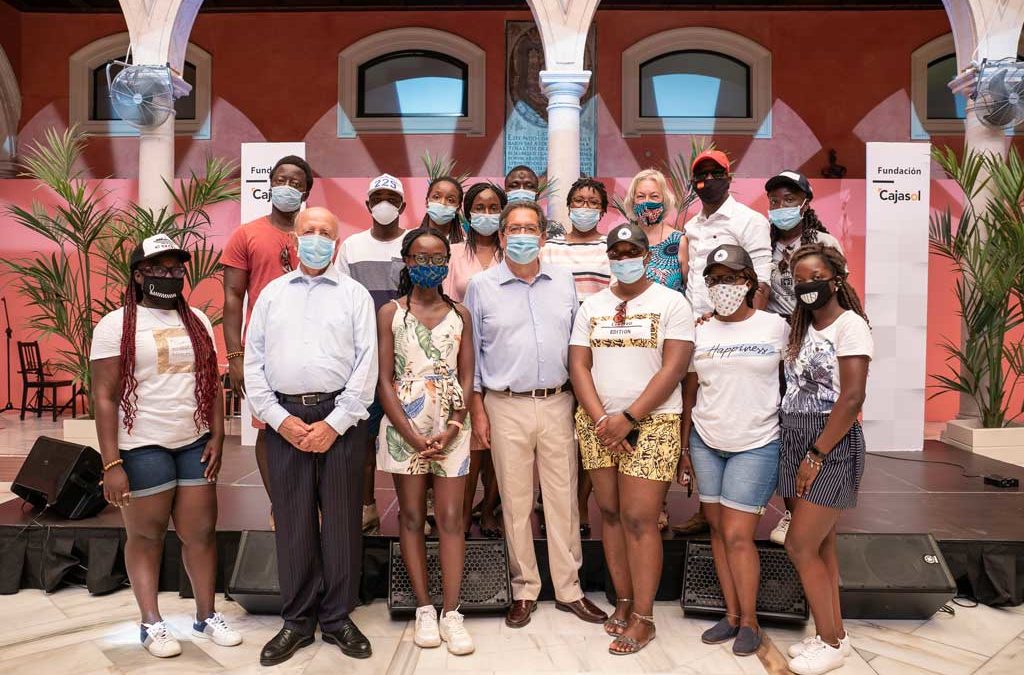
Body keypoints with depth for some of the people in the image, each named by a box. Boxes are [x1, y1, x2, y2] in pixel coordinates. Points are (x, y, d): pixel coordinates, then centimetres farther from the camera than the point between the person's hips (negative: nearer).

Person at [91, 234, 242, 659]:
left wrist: (217, 437, 2)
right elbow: (104, 396, -9)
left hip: (194, 443, 5)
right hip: (142, 447, -4)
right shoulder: (116, 325, -5)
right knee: (146, 535, 7)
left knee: (201, 531, 8)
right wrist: (111, 463, -14)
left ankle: (207, 616, 21)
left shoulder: (197, 321, 10)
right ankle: (152, 624, 20)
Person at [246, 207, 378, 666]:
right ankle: (297, 620, 20)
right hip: (284, 419, 2)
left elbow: (367, 363, -1)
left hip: (339, 418, -1)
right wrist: (279, 418, -4)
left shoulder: (355, 295, 7)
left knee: (341, 521, 4)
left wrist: (335, 423, -9)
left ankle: (337, 619, 19)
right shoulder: (271, 294, 14)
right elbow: (253, 362, 8)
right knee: (292, 522, 6)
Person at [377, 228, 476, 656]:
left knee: (450, 517, 1)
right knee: (412, 516, 6)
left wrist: (451, 429, -10)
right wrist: (413, 436, -11)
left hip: (451, 425, 1)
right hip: (404, 424, -1)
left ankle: (451, 613, 7)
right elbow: (384, 380, -3)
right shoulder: (390, 313, 2)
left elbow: (466, 378, 4)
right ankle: (424, 608, 16)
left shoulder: (459, 314, 7)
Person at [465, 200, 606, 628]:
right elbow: (471, 352, 3)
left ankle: (568, 588, 20)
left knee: (564, 497, 7)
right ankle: (524, 590, 21)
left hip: (557, 403, 2)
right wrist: (477, 409, -1)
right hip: (506, 406, -2)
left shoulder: (564, 282, 9)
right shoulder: (482, 286, 2)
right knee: (515, 502, 6)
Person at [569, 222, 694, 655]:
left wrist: (628, 418, -15)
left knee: (639, 519, -6)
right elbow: (579, 365, 4)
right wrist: (601, 419, -9)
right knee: (610, 513, 8)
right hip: (597, 422, 4)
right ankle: (624, 601, 22)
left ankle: (643, 618, 5)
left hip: (651, 423, -4)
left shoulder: (671, 303, -1)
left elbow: (673, 369, -10)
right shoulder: (591, 306, 11)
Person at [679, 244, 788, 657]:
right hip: (706, 443, 4)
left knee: (738, 535, -5)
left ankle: (750, 621, 14)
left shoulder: (775, 326, -3)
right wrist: (684, 448, 8)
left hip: (756, 445, -3)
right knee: (718, 529, 9)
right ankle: (731, 614, 22)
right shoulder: (700, 332, 5)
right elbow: (691, 394, 8)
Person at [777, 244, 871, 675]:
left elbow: (851, 398, -18)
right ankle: (834, 633, 25)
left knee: (800, 546, -5)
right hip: (796, 441, 7)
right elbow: (794, 391, 10)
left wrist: (816, 455, -17)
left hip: (832, 444, -7)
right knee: (821, 544, 13)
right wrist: (797, 453, 1)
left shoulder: (850, 324, -10)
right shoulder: (802, 327, 13)